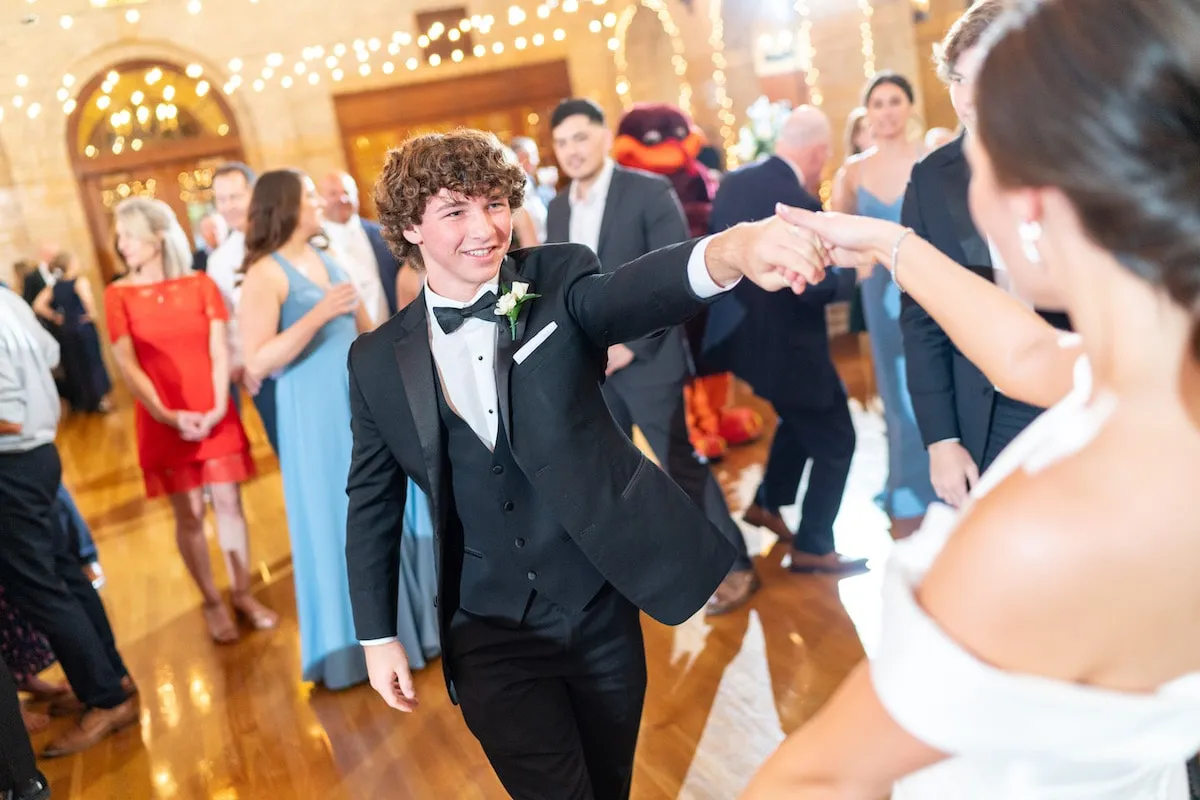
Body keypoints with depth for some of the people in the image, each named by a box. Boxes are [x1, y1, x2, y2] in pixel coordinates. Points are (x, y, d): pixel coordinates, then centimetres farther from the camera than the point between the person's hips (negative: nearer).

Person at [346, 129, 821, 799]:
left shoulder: (558, 283, -7)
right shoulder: (378, 361, -3)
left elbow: (632, 293, -30)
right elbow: (374, 503, 6)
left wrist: (729, 252, -51)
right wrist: (378, 636, 6)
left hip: (603, 605, 1)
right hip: (490, 635, 0)